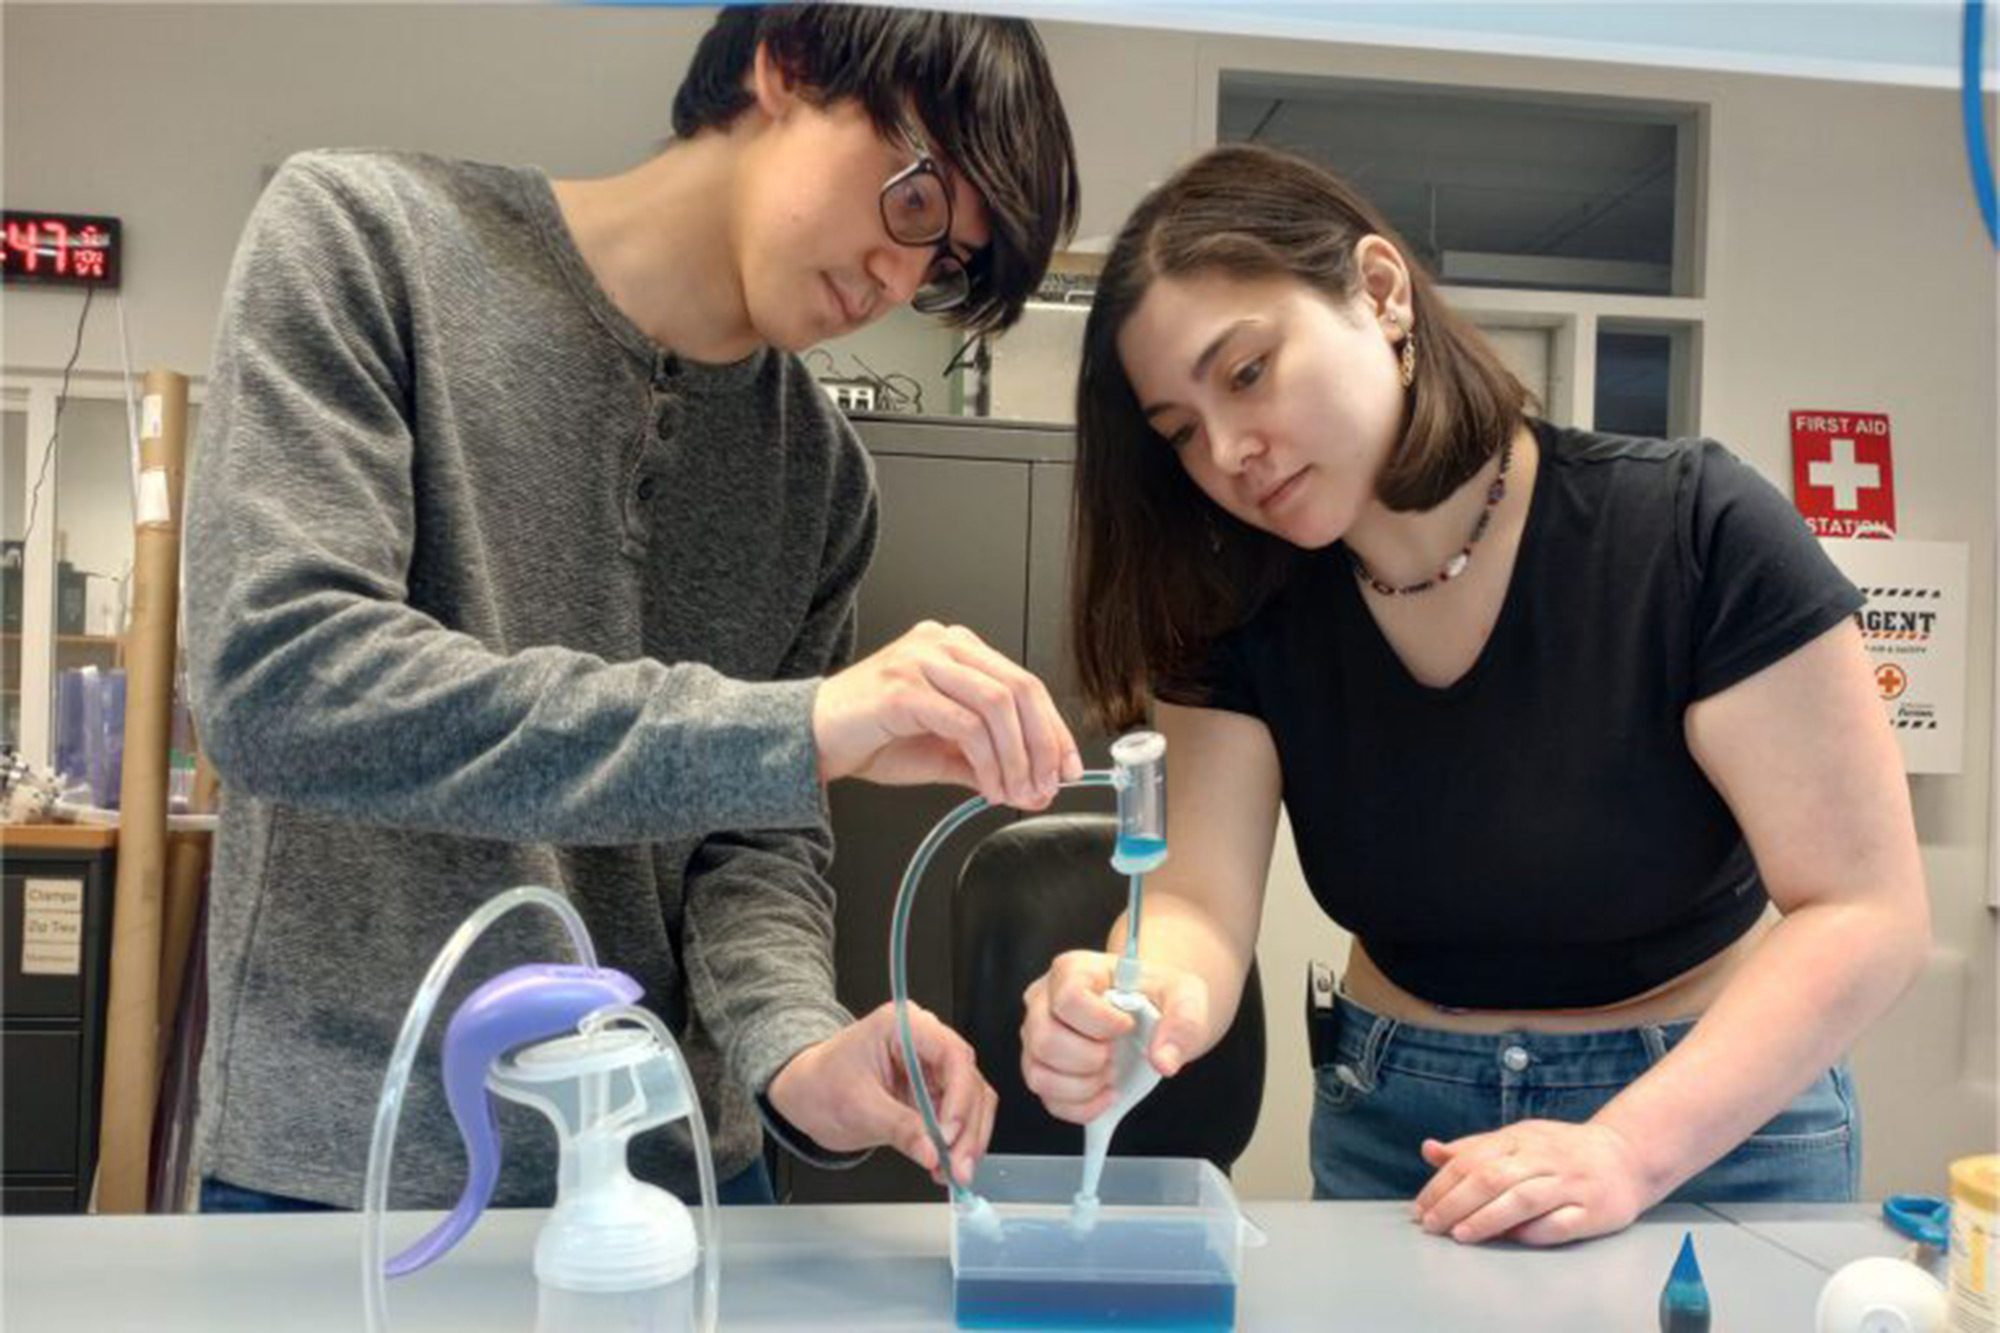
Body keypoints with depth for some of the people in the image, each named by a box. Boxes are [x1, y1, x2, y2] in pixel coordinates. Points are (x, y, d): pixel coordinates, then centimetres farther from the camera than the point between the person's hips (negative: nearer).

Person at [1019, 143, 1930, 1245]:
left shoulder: (1689, 529, -21)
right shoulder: (1242, 609, -9)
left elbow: (1868, 914, -21)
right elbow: (1201, 903, -18)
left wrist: (1627, 1151, -32)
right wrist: (1136, 1000, -42)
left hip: (1713, 1113, -2)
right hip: (1388, 1117, 3)